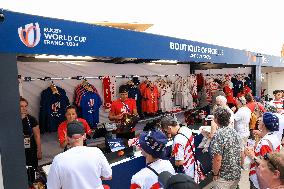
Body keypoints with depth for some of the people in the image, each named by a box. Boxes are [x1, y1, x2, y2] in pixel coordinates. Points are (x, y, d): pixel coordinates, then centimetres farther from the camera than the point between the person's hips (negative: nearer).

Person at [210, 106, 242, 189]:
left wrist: (215, 174, -12)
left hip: (224, 176, -7)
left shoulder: (218, 135, -24)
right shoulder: (234, 131, -1)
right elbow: (238, 153, 10)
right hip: (237, 174, 7)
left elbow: (217, 159, -25)